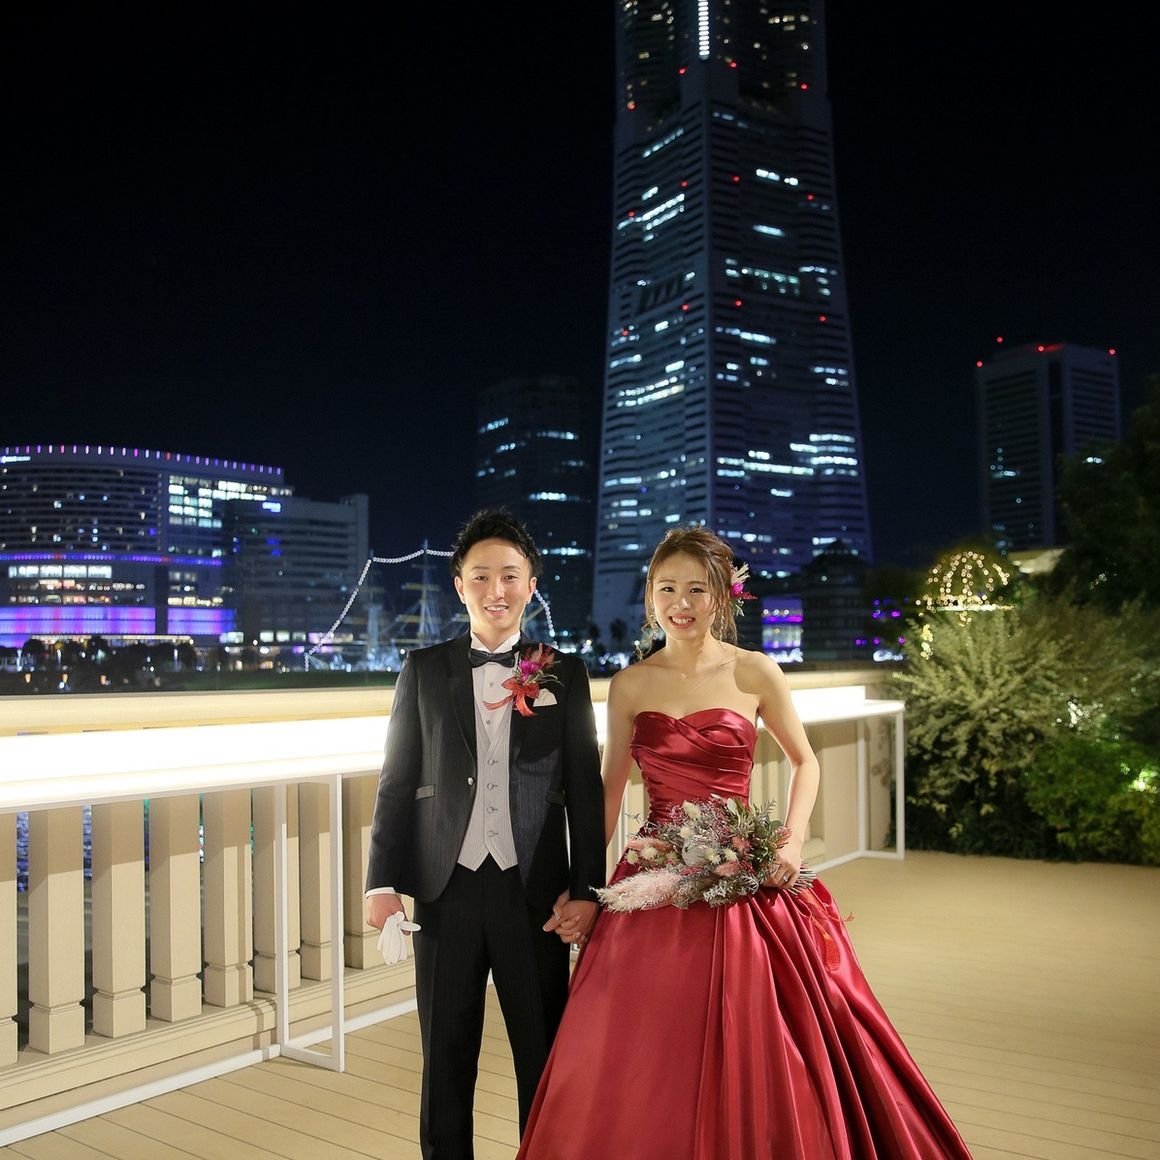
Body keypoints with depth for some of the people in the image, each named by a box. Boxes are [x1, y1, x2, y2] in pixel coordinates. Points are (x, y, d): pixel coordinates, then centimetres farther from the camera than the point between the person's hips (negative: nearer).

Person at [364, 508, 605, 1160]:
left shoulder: (565, 675, 3)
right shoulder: (425, 670, 5)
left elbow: (586, 788, 2)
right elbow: (398, 780, 4)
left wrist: (586, 889, -3)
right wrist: (383, 880, -2)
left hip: (535, 891, 0)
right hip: (445, 888, 1)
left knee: (546, 1059, 10)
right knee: (446, 1058, 13)